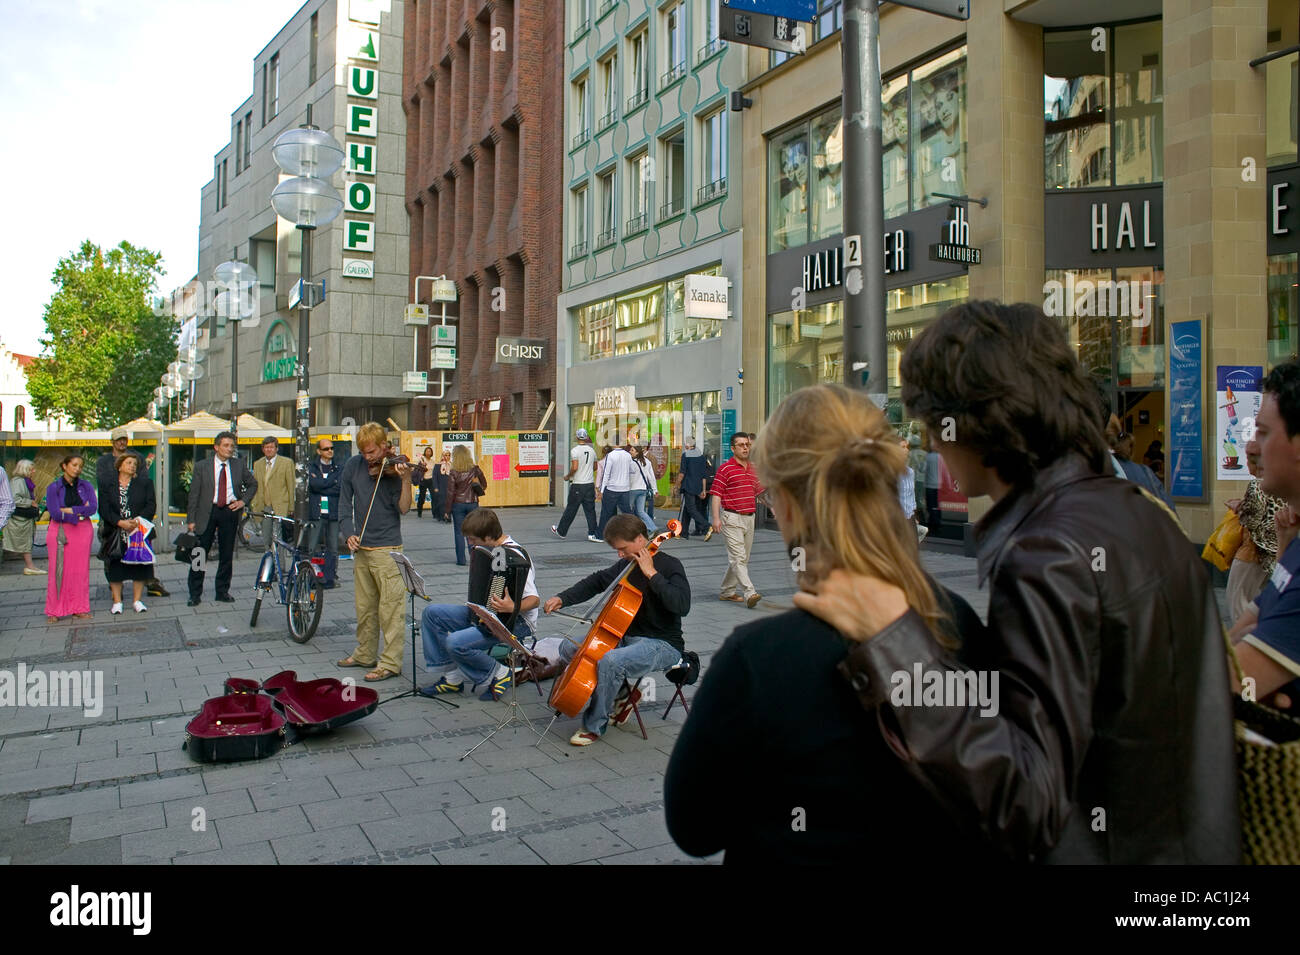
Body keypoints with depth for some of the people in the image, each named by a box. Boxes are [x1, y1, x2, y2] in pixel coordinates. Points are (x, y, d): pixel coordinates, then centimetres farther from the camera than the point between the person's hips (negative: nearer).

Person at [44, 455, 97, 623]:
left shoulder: (86, 486, 8)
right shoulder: (53, 487, 0)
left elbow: (93, 507, -6)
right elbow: (55, 513, -11)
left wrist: (70, 510, -13)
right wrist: (81, 512, -11)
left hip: (83, 531, 3)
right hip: (61, 531, -2)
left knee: (81, 570, 4)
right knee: (59, 571, -3)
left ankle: (79, 608, 10)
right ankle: (54, 611, 4)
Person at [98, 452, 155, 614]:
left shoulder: (144, 483, 8)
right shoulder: (107, 485, 6)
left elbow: (151, 505, 1)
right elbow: (104, 509, -2)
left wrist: (139, 519, -15)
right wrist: (120, 522, -16)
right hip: (116, 534, 0)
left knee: (139, 566, 1)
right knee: (115, 567, 1)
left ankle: (138, 600, 11)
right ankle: (117, 602, 11)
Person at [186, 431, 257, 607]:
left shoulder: (238, 465, 5)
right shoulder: (203, 466, -1)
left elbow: (253, 484, 18)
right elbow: (194, 494, 0)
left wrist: (243, 501, 2)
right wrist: (191, 519, -5)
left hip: (229, 512, 2)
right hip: (207, 512, -2)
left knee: (226, 554, 7)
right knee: (199, 553, 0)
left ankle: (223, 591, 19)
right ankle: (195, 594, 10)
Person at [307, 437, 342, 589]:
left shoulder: (339, 468, 14)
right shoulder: (311, 466, 10)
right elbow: (315, 484, -8)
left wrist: (322, 488, -7)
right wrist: (333, 480, -3)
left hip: (334, 513, 1)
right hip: (316, 512, -1)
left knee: (333, 547, 0)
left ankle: (331, 577, 7)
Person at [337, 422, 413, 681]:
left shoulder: (393, 469, -8)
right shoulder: (354, 465, 6)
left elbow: (403, 508, -15)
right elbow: (345, 503, 12)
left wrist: (405, 480, -29)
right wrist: (349, 533, 0)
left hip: (387, 549, -6)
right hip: (360, 548, 6)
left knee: (391, 608, -4)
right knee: (364, 606, 16)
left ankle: (391, 662, 2)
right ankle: (366, 654, 29)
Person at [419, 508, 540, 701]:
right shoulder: (494, 549, 3)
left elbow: (534, 599, -25)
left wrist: (513, 608, -42)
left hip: (516, 622, -10)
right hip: (488, 613, 10)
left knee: (455, 642, -27)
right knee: (431, 613, 0)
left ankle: (499, 675, -4)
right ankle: (453, 676, 5)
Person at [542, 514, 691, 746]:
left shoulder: (669, 565, -13)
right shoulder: (627, 564, 9)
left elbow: (681, 605, -29)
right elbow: (596, 582, 21)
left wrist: (652, 574, -26)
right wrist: (563, 598, 8)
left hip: (662, 645, -9)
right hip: (626, 637, 9)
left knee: (611, 661, -35)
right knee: (568, 648, 2)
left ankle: (594, 725, -13)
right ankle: (622, 691, 6)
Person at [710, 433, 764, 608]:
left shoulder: (753, 468, 14)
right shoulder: (726, 468, -8)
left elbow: (758, 492, 25)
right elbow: (716, 494, -12)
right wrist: (716, 518, -20)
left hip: (749, 517, 8)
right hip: (732, 518, -8)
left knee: (742, 558, 12)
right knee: (738, 557, -13)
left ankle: (727, 591, 24)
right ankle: (750, 594, -20)